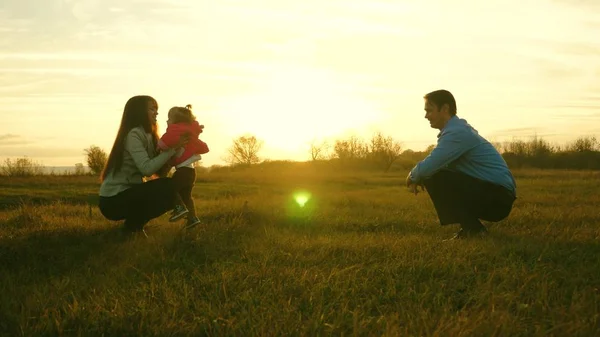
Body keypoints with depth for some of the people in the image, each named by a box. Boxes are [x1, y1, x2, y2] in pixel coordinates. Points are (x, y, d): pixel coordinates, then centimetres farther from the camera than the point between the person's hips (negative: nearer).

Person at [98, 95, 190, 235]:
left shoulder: (146, 135, 13)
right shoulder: (133, 134, -15)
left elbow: (158, 170, 4)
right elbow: (147, 169, -27)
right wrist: (172, 149, -20)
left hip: (125, 195, 9)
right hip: (114, 200, -9)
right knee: (169, 186, -19)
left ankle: (134, 225, 9)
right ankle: (132, 226, -7)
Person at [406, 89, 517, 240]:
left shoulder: (456, 132, -17)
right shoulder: (457, 128, 14)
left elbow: (428, 167, -24)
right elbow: (434, 165, 24)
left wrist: (412, 176, -2)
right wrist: (418, 177, 6)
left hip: (498, 198, -10)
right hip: (490, 195, 10)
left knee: (435, 178, -18)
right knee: (432, 173, 15)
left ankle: (472, 229, -10)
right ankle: (472, 227, 12)